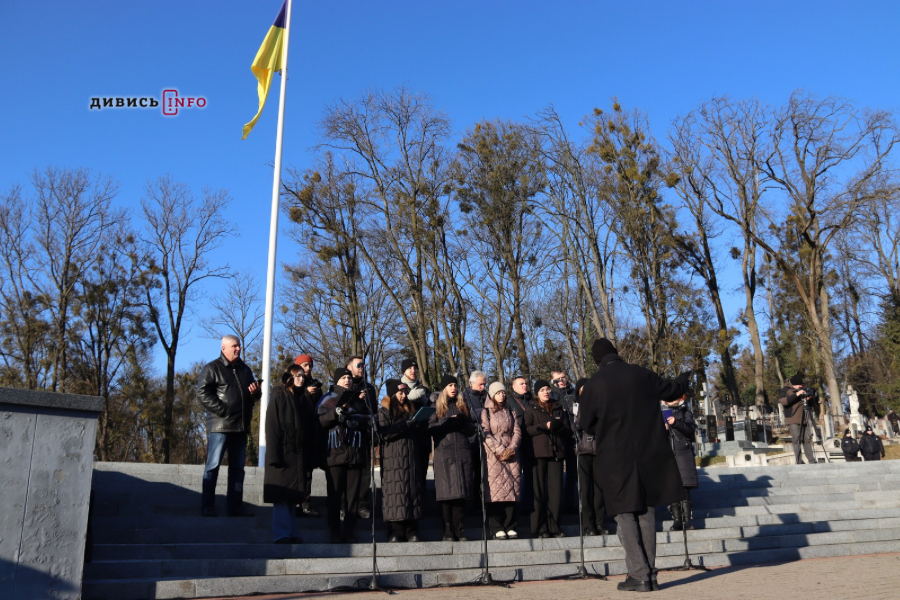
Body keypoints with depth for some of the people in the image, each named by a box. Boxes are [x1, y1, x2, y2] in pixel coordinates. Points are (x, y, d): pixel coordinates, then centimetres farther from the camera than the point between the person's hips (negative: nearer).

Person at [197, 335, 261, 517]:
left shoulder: (245, 369, 18)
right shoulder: (212, 368, -1)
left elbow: (254, 396, 25)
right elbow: (202, 392, -12)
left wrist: (256, 392, 0)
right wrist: (222, 410, -19)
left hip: (241, 427, 6)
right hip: (220, 426, -6)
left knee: (237, 468, 8)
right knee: (213, 466, -3)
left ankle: (235, 506, 14)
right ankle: (207, 507, 3)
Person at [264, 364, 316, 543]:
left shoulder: (305, 399, 14)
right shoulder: (279, 397, -2)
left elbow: (311, 428, 14)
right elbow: (272, 427, -8)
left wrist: (311, 454, 6)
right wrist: (274, 455, -16)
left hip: (300, 454, 5)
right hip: (283, 453, -5)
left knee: (293, 495, 8)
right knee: (282, 495, -5)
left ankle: (291, 534, 12)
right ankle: (282, 534, -1)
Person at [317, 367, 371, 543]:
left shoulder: (359, 398, 19)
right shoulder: (329, 399, 9)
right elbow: (320, 421, -3)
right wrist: (336, 412, -17)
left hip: (356, 452, 3)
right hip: (335, 452, -3)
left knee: (353, 493, 0)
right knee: (335, 493, -4)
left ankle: (349, 530, 6)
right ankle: (335, 531, 2)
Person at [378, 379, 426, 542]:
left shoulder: (410, 410, 20)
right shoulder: (384, 412, 3)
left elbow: (419, 431, 23)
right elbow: (384, 434, -10)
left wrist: (418, 424, 3)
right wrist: (405, 425, -15)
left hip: (411, 458, 5)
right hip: (393, 459, -5)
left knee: (413, 491, -1)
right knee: (396, 492, -10)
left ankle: (412, 531, 2)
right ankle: (397, 531, -7)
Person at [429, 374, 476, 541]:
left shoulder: (462, 405, 18)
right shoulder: (437, 406, 10)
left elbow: (472, 430, 14)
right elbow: (430, 427, -1)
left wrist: (462, 423, -5)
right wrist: (448, 421, -11)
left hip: (463, 451, 3)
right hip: (444, 451, -3)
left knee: (461, 489, -2)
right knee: (447, 490, -7)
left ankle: (458, 528, 4)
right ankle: (448, 529, -2)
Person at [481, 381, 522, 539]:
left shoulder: (510, 412, 19)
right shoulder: (486, 412, 5)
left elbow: (517, 432, 11)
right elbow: (486, 433, -6)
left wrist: (512, 448, -6)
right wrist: (500, 450, -13)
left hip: (511, 454, 4)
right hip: (493, 455, -4)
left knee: (512, 489, -1)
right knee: (495, 490, -9)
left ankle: (510, 527, 2)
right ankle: (497, 529, -8)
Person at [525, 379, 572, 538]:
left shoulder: (558, 409, 21)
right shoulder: (532, 410, 12)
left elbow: (569, 431, 15)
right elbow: (526, 429, -2)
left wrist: (559, 427, -5)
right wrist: (544, 426, -11)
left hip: (556, 453, 3)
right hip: (539, 453, -3)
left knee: (556, 491, -2)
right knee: (539, 492, -5)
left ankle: (554, 527, 5)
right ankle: (539, 529, 0)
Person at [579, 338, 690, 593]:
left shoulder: (594, 384, -9)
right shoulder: (642, 374, -1)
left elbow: (587, 423, -1)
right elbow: (673, 389, 16)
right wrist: (683, 378, 39)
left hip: (617, 457, -3)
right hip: (650, 455, 3)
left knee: (626, 515, 5)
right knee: (646, 513, 12)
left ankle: (640, 575, 0)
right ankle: (650, 574, 16)